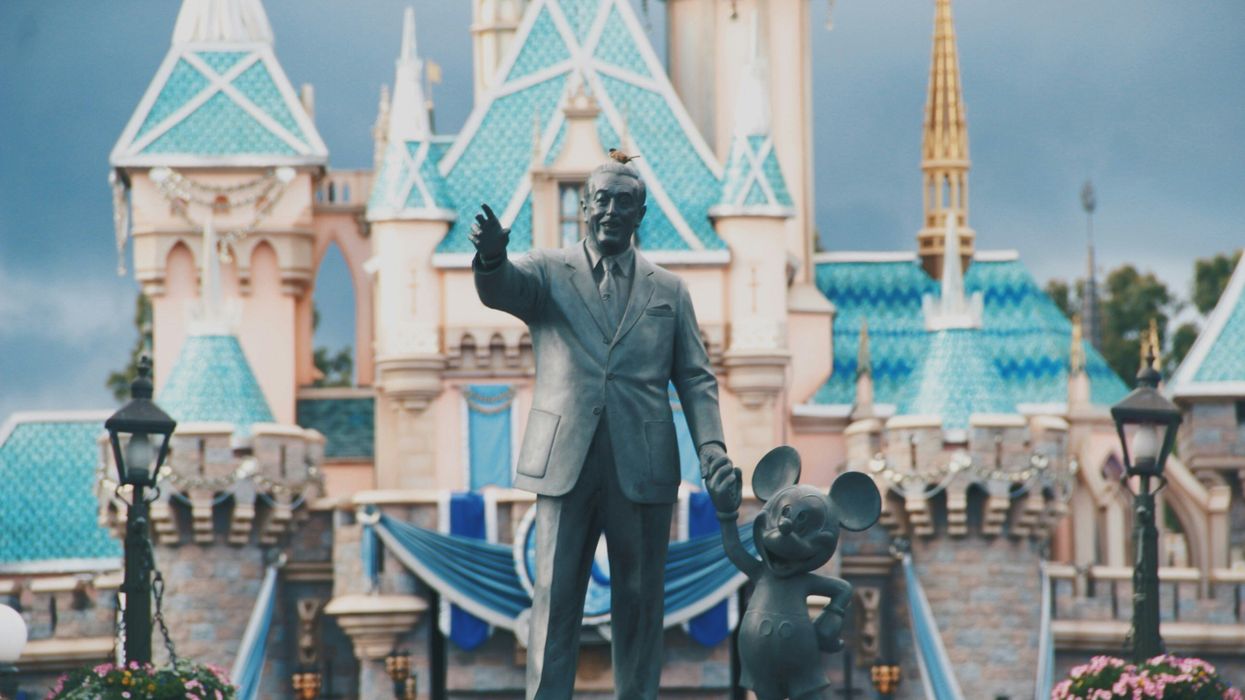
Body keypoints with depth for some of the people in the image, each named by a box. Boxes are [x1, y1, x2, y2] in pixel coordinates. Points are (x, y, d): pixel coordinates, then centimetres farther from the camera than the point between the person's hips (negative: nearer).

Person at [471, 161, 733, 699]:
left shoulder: (669, 290, 13)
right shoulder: (548, 272, 7)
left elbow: (695, 378, 11)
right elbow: (499, 289, -15)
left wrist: (711, 446, -6)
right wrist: (491, 256, -40)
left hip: (642, 468, 2)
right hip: (565, 464, -2)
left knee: (640, 599, 5)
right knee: (555, 596, -2)